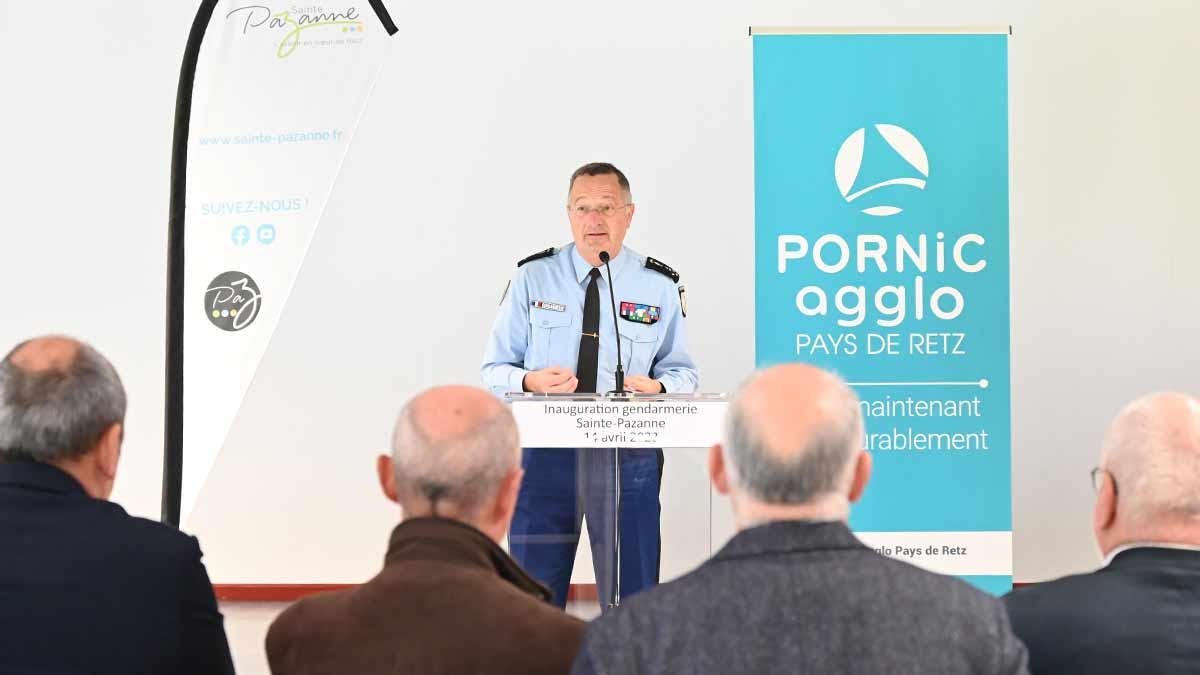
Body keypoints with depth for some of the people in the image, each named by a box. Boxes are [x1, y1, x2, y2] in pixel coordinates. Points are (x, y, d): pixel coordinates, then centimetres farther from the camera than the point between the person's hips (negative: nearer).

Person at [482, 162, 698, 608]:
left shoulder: (660, 287, 3)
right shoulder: (532, 278, 2)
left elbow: (683, 372, 9)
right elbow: (494, 369, 4)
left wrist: (657, 387, -14)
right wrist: (529, 381, -18)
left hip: (628, 457, 0)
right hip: (545, 452, 0)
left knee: (631, 597, 7)